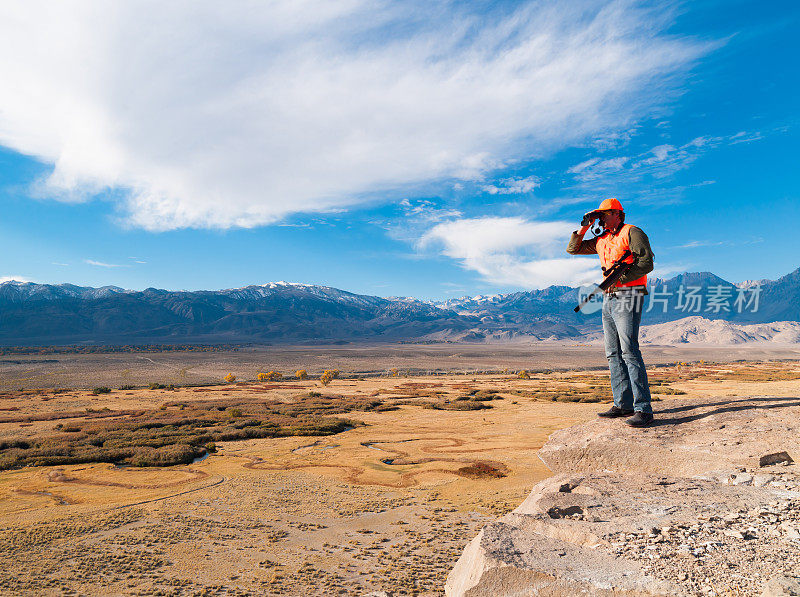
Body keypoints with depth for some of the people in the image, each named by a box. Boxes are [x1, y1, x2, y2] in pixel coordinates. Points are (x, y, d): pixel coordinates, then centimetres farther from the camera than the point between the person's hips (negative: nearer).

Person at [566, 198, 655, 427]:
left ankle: (644, 409, -14)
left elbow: (646, 264, -12)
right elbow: (573, 249, 24)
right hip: (609, 299, 8)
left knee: (629, 351, -16)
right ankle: (623, 405, 10)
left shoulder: (631, 232, -2)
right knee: (613, 354, 5)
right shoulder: (601, 240, 20)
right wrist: (584, 227, 14)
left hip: (627, 296, -8)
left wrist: (620, 277, -21)